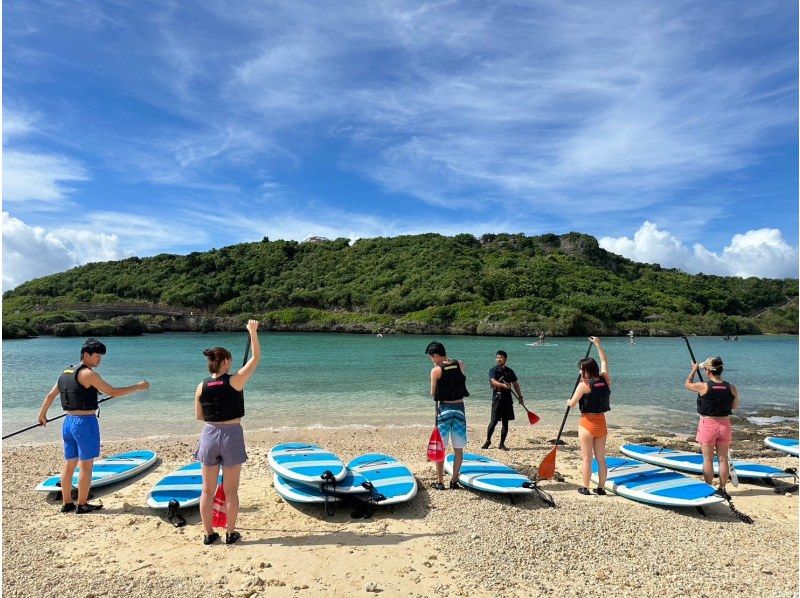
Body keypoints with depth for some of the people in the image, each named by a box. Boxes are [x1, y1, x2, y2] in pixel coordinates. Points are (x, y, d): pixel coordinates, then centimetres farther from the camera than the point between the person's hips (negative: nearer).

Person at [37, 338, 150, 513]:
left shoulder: (66, 372, 11)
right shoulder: (88, 374, -15)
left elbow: (50, 395, 21)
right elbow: (113, 392, -17)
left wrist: (42, 415, 35)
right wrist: (138, 386, -10)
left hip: (68, 421, 9)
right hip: (85, 422, -9)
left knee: (69, 463, 15)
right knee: (86, 465, 2)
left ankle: (66, 503, 24)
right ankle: (82, 505, 10)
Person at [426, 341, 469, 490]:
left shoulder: (436, 370, -10)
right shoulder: (460, 364, -1)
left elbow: (433, 393, -2)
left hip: (444, 409, -3)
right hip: (459, 408, 3)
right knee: (459, 449, 12)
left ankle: (440, 482, 13)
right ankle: (454, 481, 16)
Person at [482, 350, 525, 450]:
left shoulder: (509, 371, 10)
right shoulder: (493, 370, -4)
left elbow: (515, 384, 19)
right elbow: (493, 381, -22)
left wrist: (520, 397, 15)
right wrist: (503, 385, -41)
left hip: (508, 400, 4)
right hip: (497, 399, -4)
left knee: (505, 423, 6)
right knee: (494, 421, -6)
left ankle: (502, 444, 17)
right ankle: (488, 441, 12)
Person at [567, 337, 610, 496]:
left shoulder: (584, 385, -15)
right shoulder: (605, 380, 0)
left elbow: (572, 404, -10)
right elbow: (604, 362, 16)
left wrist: (568, 401, 13)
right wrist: (598, 345, 22)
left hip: (587, 424, -5)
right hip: (602, 424, 5)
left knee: (587, 458, 5)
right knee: (601, 458, 14)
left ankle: (585, 488, 13)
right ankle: (601, 488, 21)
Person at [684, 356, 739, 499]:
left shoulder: (703, 387, -16)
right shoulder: (731, 388, -6)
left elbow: (687, 384, 4)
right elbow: (735, 406, 9)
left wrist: (694, 370, 17)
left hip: (707, 425, -3)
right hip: (724, 425, 4)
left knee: (708, 459, 7)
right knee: (723, 459, 13)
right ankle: (722, 489, 22)